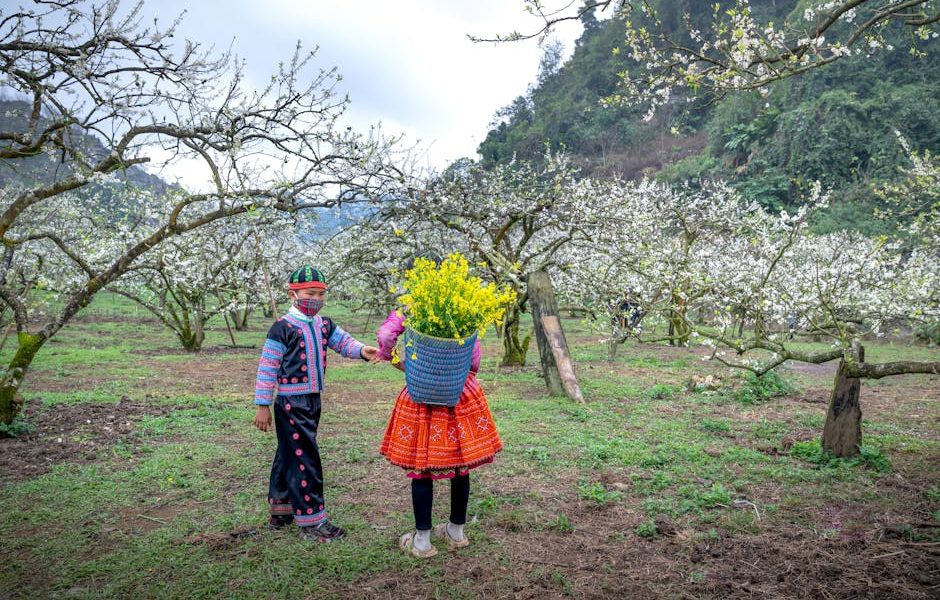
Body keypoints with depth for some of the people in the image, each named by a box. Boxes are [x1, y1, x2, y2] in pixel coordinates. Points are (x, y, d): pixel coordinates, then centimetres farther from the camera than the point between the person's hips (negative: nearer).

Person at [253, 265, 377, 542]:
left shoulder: (324, 325, 9)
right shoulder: (283, 328, -14)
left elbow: (343, 341, -1)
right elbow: (267, 368, -12)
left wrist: (362, 350, -24)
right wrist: (263, 406, -11)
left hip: (313, 400, 8)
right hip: (291, 403, -8)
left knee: (289, 455, 19)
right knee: (305, 459, -4)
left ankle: (280, 511, 34)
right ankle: (311, 521, 5)